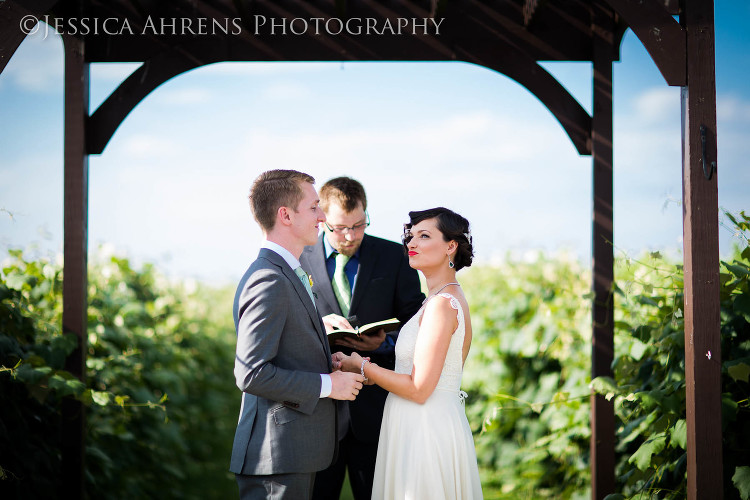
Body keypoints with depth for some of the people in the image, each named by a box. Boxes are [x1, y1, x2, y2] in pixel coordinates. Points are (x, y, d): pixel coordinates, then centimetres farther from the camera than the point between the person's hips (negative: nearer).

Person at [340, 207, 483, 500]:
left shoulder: (442, 304, -17)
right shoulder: (451, 299, 12)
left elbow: (419, 389, -19)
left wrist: (363, 368, -9)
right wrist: (376, 373, 9)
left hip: (426, 430, -10)